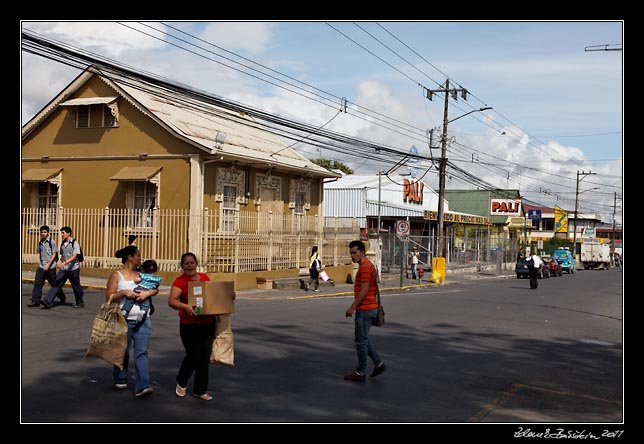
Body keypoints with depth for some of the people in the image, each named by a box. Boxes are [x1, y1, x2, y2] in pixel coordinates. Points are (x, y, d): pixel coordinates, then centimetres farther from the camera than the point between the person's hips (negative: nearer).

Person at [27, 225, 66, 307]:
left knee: (54, 284, 6)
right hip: (41, 267, 5)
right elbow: (39, 253, 20)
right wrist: (39, 263, 11)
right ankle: (35, 301, -4)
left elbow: (54, 254, -10)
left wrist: (48, 264, -17)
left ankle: (62, 298, 25)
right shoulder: (40, 243, 10)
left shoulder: (52, 242, -7)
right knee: (37, 283, -5)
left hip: (50, 267, -5)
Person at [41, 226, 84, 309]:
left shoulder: (75, 243, -9)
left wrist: (64, 263, -29)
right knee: (56, 284, -6)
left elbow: (74, 256, -19)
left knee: (76, 287, 6)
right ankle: (48, 301, -12)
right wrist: (59, 262, 7)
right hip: (63, 269, 6)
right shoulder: (62, 244, 11)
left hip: (73, 269, -5)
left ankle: (80, 303, 21)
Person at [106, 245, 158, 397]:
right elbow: (109, 297, -3)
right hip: (124, 320, -3)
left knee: (141, 353, -6)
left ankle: (142, 387, -12)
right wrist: (123, 292, -16)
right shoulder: (117, 275, 1)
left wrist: (147, 293, -10)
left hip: (143, 321, 3)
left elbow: (155, 289, 9)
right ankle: (120, 380, 31)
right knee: (123, 352, 11)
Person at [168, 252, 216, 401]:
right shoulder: (180, 281, -7)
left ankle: (200, 390, 19)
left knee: (205, 357, 6)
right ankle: (181, 383, 28)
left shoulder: (204, 277, 10)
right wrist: (185, 306, -34)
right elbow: (172, 301, -17)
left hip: (208, 324, 5)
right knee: (194, 356, -1)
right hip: (189, 326, -5)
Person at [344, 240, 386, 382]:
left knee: (360, 340, -1)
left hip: (365, 309, -10)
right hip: (369, 307, 10)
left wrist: (352, 307, -20)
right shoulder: (368, 265, 15)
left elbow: (364, 290, -23)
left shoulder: (365, 266, -17)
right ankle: (378, 363, 19)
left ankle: (361, 372, 9)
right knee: (362, 338, 18)